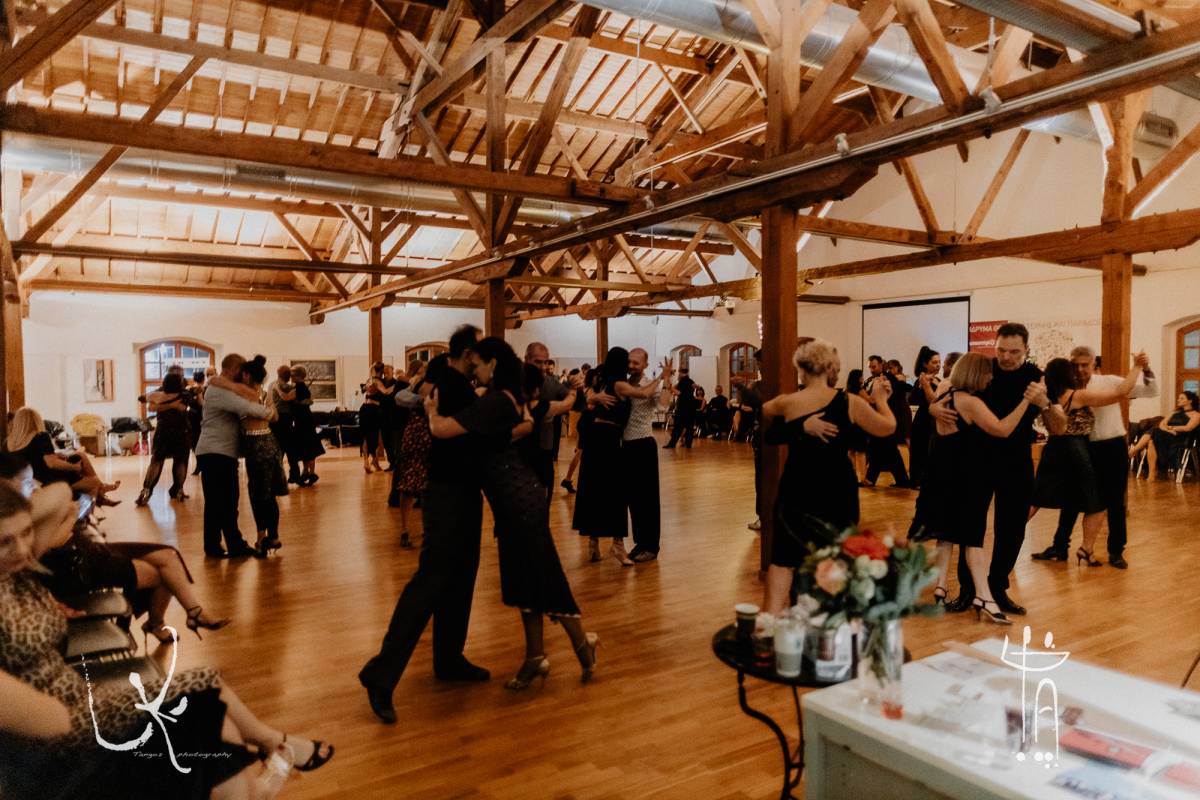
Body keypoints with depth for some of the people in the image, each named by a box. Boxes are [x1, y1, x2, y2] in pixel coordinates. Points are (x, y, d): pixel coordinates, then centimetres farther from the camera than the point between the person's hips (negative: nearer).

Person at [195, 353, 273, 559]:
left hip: (226, 453, 10)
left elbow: (240, 410, 16)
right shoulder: (218, 391, -15)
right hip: (214, 453, -10)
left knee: (230, 500, 12)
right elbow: (244, 407, -27)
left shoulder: (226, 390, 20)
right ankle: (212, 547, 8)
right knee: (216, 502, -2)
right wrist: (269, 413, -15)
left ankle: (235, 544, 18)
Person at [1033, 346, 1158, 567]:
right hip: (1082, 449, 1)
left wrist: (1144, 369, -23)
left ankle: (1116, 551, 25)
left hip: (1112, 448, -1)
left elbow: (1152, 391, -5)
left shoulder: (1110, 382, -4)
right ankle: (1060, 547, 20)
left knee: (1115, 502, 9)